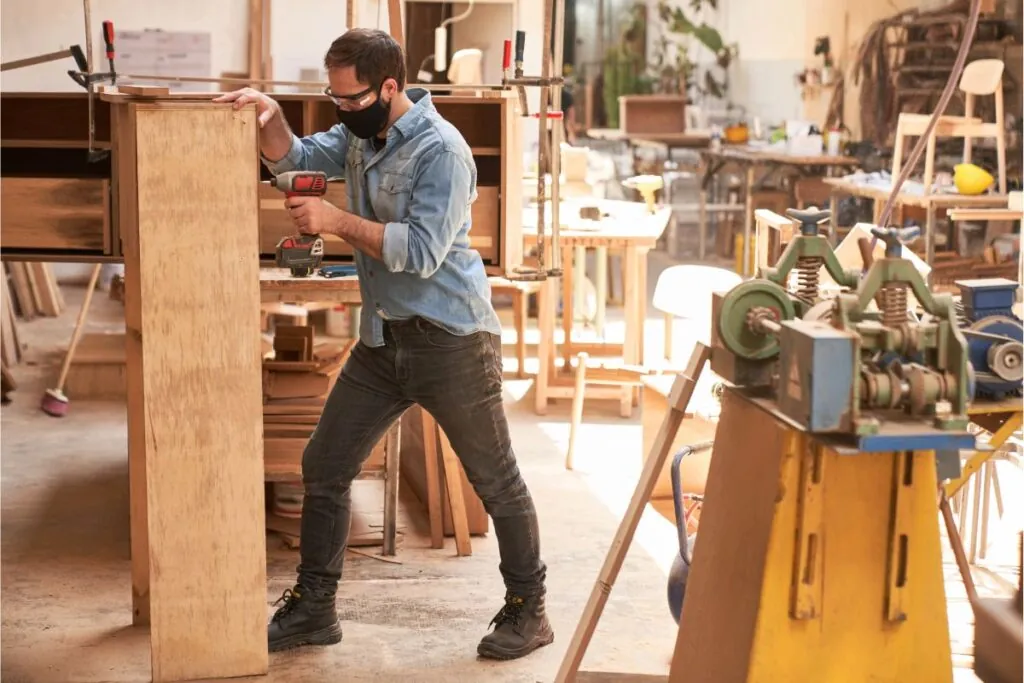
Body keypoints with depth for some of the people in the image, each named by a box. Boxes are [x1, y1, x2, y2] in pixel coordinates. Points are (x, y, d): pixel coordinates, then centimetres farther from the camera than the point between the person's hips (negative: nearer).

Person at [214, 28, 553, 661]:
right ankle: (313, 608, 20)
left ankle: (528, 612, 18)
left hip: (451, 341, -8)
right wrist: (270, 113, -8)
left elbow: (422, 252, -24)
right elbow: (292, 158, 12)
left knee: (496, 480, 5)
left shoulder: (441, 149, -19)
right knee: (324, 468, 9)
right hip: (383, 340, 8)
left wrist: (337, 221, -21)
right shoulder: (359, 134, 7)